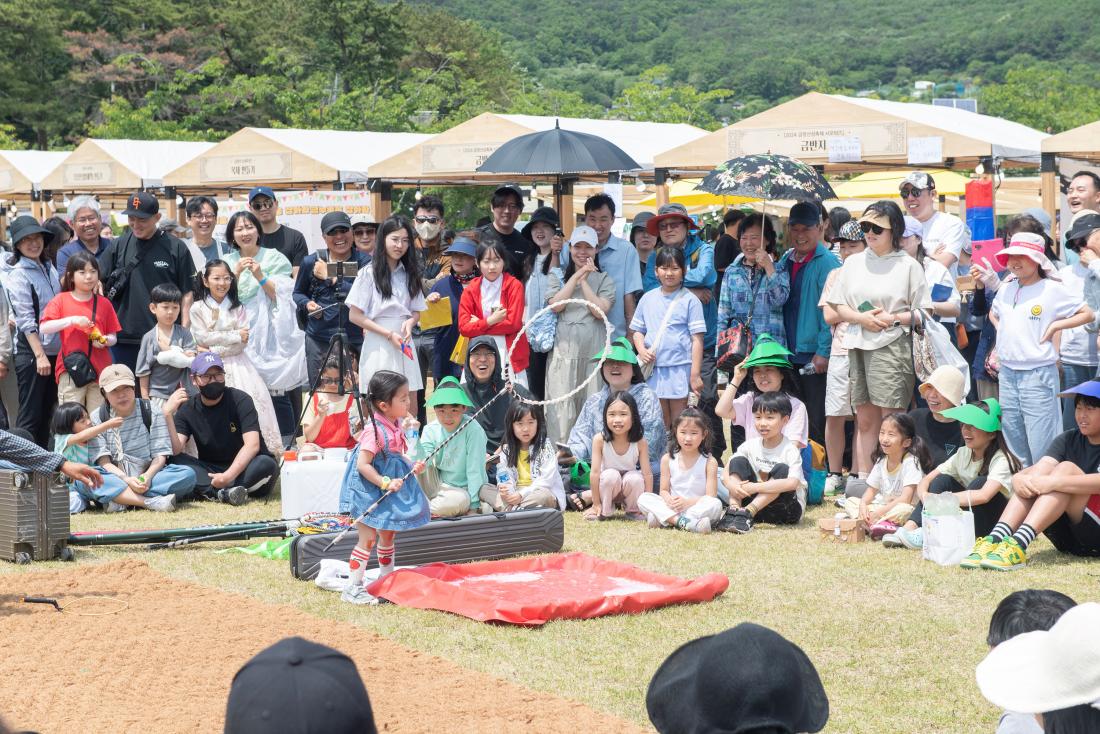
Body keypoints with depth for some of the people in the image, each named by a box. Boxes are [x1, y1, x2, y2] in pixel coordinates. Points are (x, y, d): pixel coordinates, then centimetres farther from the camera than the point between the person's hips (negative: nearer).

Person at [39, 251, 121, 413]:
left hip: (100, 369, 2)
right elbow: (43, 328, -8)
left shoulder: (104, 303, 8)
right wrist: (72, 320, -16)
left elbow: (113, 337, 12)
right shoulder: (61, 300, 4)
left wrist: (105, 340, -11)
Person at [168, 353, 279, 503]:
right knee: (174, 461, -23)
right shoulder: (187, 409, 1)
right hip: (210, 471, 3)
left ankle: (209, 491, -34)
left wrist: (229, 475, -33)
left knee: (266, 464, -34)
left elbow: (252, 444, -20)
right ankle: (225, 493, -38)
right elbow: (175, 450, -14)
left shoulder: (240, 400, -8)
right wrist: (168, 414, -27)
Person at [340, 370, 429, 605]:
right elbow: (363, 464, -25)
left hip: (390, 488, 9)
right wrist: (386, 483, -26)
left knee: (388, 536, 20)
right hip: (369, 489, -9)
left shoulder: (396, 425, 3)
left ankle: (386, 580, 35)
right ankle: (353, 588, -1)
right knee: (368, 538, -7)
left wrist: (412, 467, 1)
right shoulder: (374, 430, -24)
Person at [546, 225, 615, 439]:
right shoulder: (558, 276, 13)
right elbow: (555, 305, -5)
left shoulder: (604, 279, 9)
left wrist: (584, 281, -4)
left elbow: (600, 311, -6)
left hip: (593, 352, -1)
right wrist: (576, 276, -4)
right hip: (563, 351, 1)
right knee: (561, 410, -3)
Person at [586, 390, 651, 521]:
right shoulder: (599, 440, -22)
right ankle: (605, 511, -8)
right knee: (611, 475, -32)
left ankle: (633, 510, -2)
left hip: (630, 487, 1)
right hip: (609, 485, -1)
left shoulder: (640, 442, -19)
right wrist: (596, 505, -20)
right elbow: (595, 472, -20)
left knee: (635, 478, -31)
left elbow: (647, 473, -17)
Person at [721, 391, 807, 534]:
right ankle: (734, 510, -27)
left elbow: (793, 483, -32)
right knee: (738, 462, -9)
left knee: (781, 469, -28)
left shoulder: (790, 450, -15)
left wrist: (755, 487, -34)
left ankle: (747, 513, -35)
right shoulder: (750, 446, 0)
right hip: (754, 502, 4)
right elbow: (726, 475, -4)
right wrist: (733, 486, -29)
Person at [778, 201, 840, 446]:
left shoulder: (826, 262, -9)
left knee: (817, 423, -4)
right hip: (789, 355, 7)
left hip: (815, 357, -7)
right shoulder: (786, 260, 12)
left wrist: (824, 352, -17)